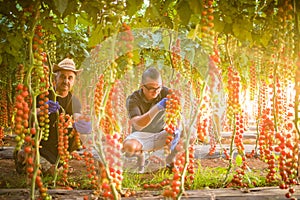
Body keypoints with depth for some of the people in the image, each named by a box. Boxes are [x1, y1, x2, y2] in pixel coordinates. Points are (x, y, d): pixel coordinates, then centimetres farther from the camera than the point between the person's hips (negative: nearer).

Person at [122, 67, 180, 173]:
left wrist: (176, 131, -41)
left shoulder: (165, 93, -11)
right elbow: (138, 125, -33)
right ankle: (140, 154, 1)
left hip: (160, 134, 2)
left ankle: (170, 158, 6)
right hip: (141, 136, -2)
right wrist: (157, 108, -47)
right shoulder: (133, 99, -18)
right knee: (129, 146, -38)